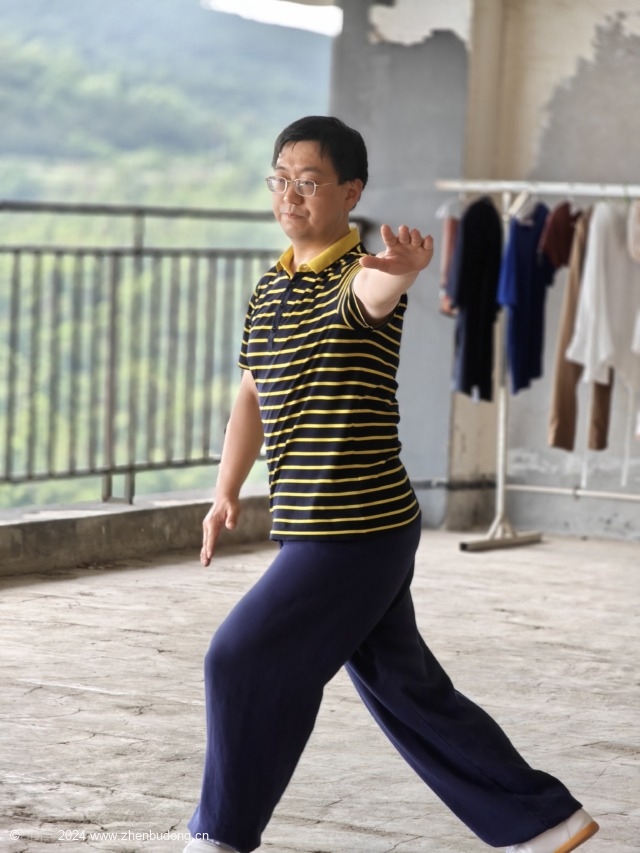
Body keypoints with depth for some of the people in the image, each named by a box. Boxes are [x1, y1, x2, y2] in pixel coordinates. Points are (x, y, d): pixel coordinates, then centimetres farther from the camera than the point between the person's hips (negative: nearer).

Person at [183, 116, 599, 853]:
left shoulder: (359, 272, -13)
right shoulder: (269, 288, 12)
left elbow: (375, 290, -39)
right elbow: (252, 394, 22)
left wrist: (402, 267, -62)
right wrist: (226, 491, 12)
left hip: (359, 530, -9)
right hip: (318, 530, 9)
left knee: (244, 660, -7)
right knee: (402, 688, 14)